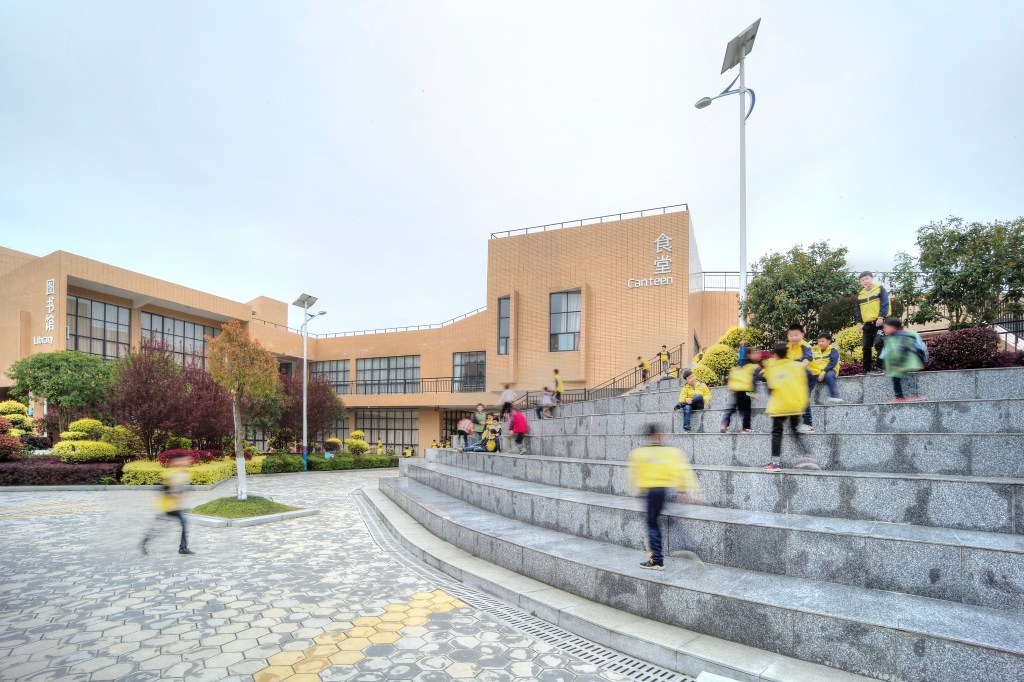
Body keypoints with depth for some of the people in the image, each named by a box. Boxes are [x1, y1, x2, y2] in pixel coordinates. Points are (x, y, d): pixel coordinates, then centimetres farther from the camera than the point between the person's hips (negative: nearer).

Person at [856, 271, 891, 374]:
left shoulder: (880, 289, 0)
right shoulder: (860, 295, 16)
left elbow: (885, 304, -9)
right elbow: (859, 310, 18)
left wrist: (881, 317, -18)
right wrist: (859, 322, 8)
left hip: (880, 322, -6)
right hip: (867, 324, 6)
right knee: (866, 347, 5)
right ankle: (866, 369, 10)